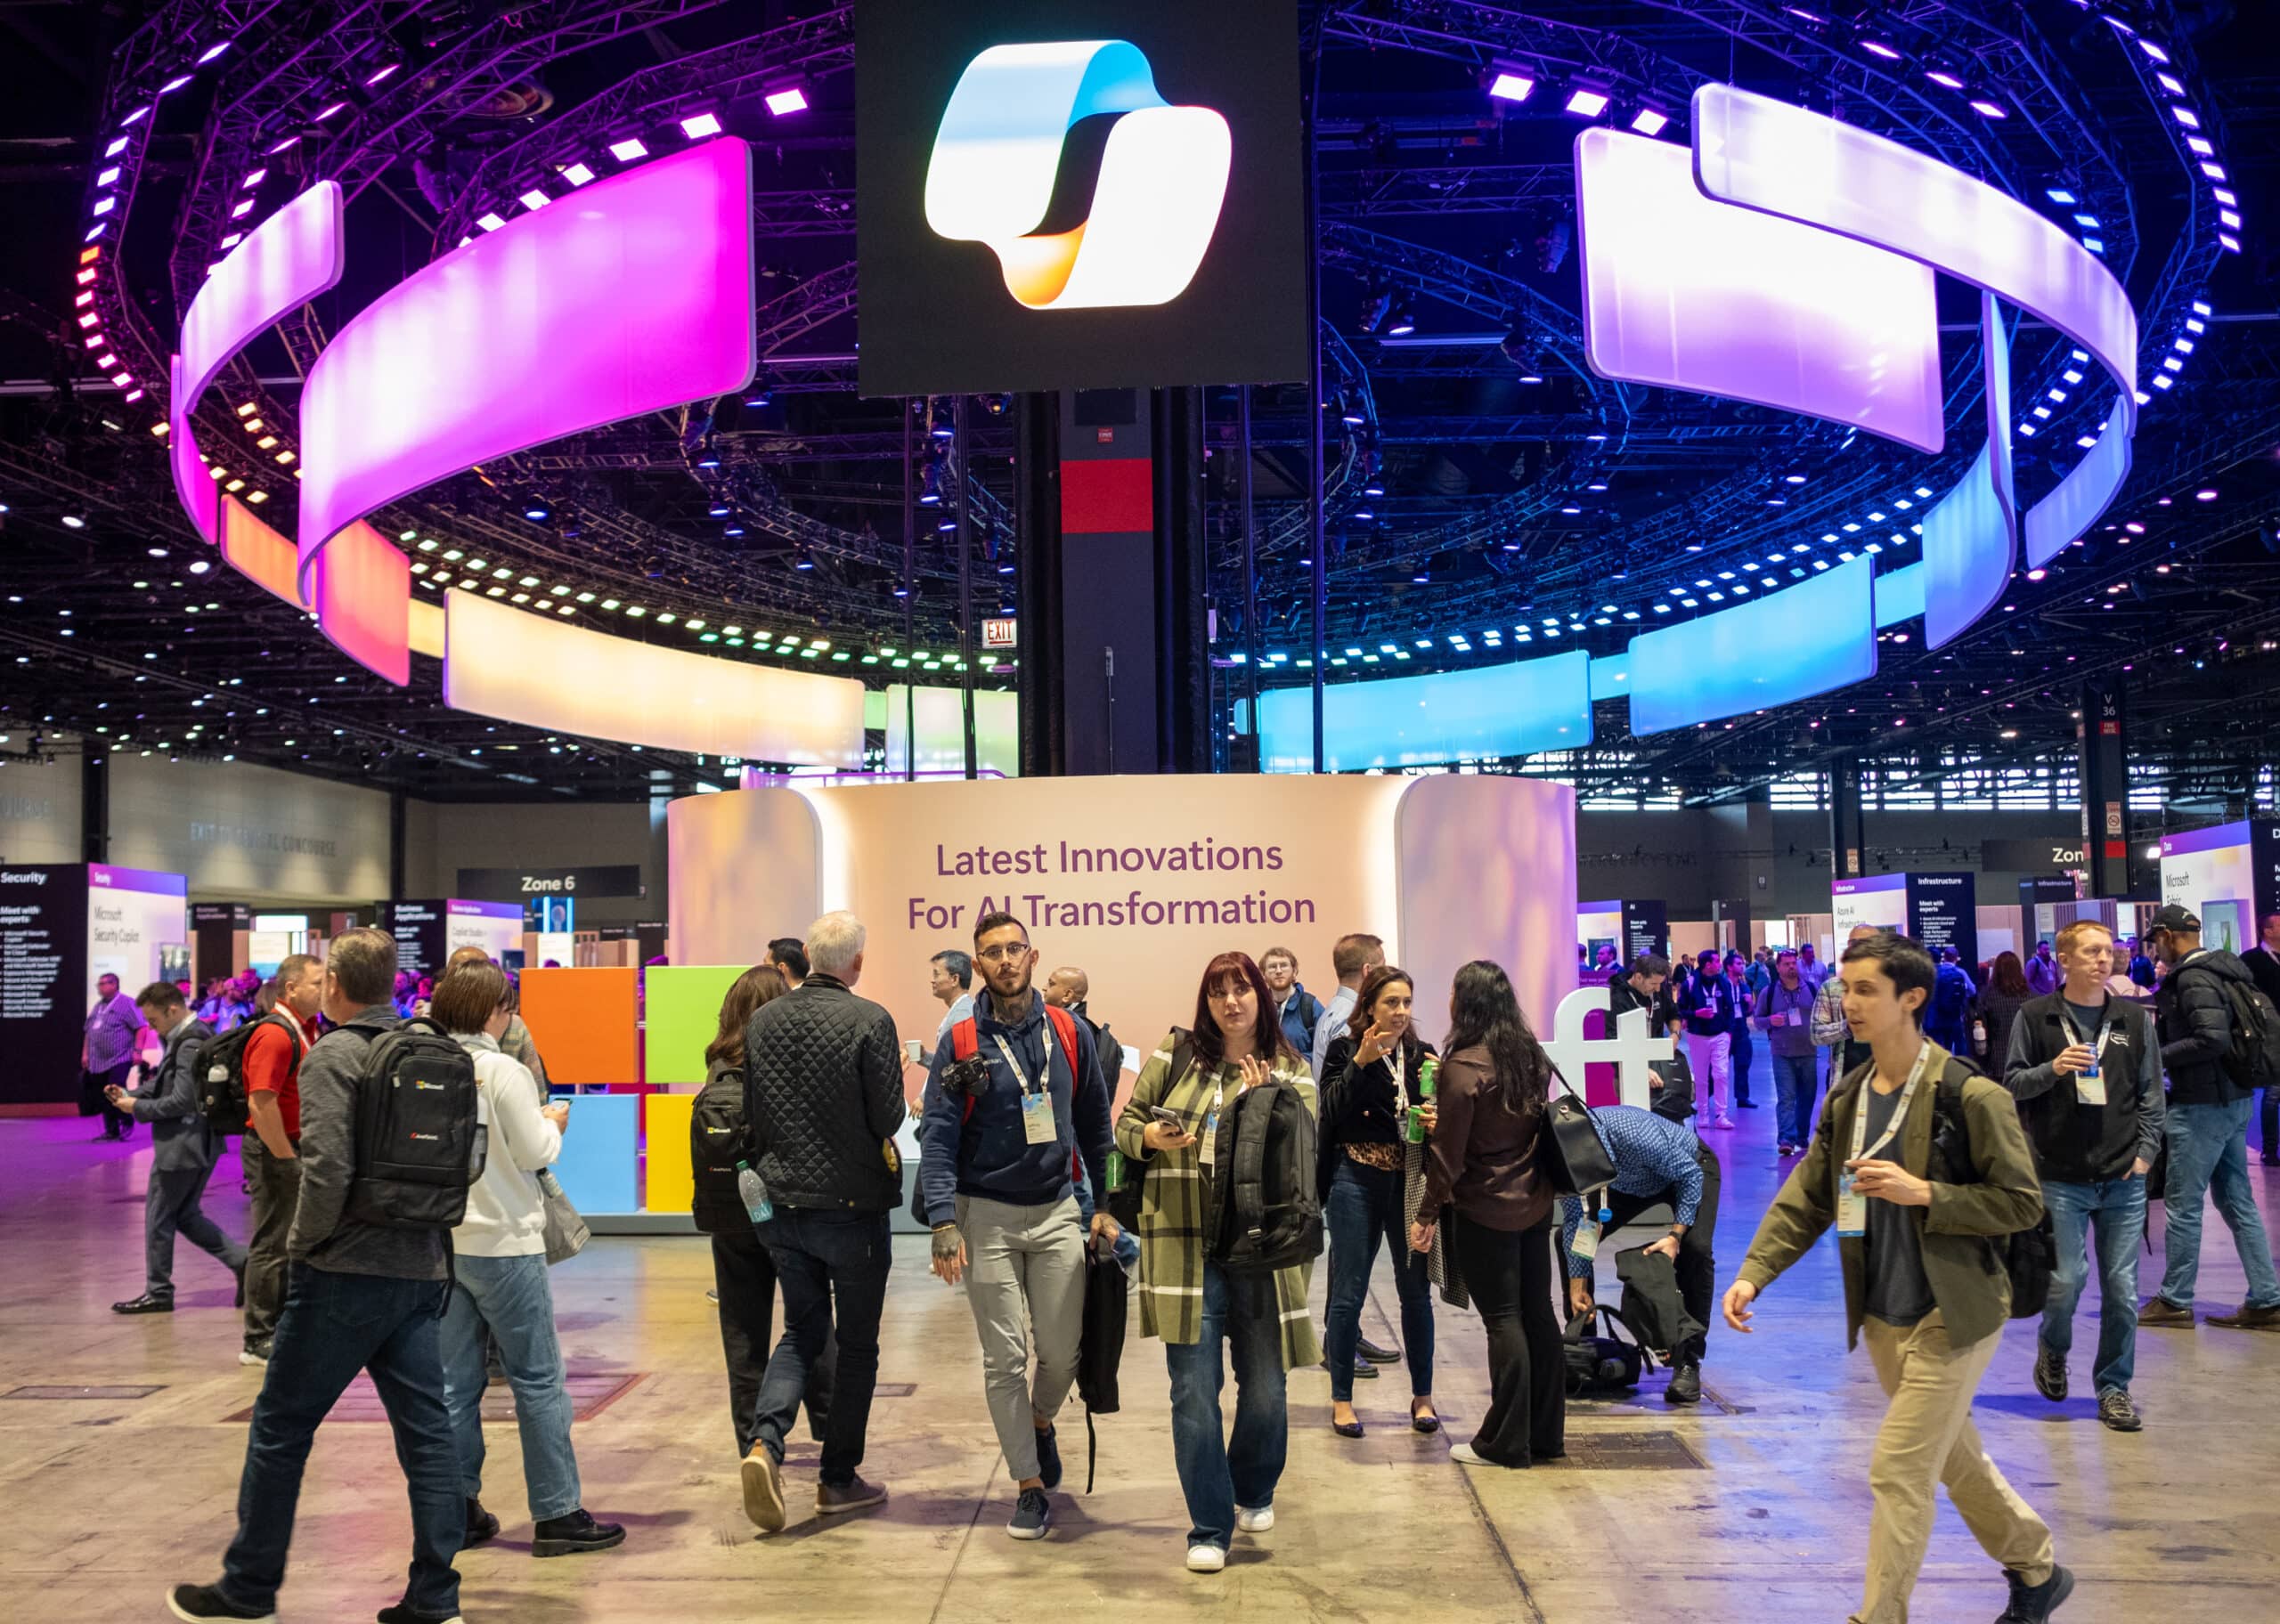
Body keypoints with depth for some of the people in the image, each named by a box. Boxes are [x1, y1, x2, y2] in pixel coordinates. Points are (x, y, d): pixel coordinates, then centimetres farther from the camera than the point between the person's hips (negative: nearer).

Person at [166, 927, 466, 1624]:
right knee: (425, 1430, 7)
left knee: (281, 1425, 8)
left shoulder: (334, 1055, -10)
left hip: (348, 1274, -6)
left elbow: (326, 1167, -20)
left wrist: (304, 1241, -6)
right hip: (420, 1271, 7)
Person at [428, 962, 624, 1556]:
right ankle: (557, 1514, 3)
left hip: (441, 1240, 6)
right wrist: (553, 1123, 10)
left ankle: (458, 1509, 16)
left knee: (455, 1381, 11)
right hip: (502, 1243, -6)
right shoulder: (504, 1071, -13)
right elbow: (535, 1153, -11)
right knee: (538, 1379, 1)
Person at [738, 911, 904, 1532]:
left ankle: (765, 1442, -4)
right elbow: (889, 1117, -14)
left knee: (802, 1332, 18)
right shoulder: (869, 1021, -15)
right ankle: (838, 1477, 18)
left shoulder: (761, 1021, 1)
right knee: (857, 1344, 11)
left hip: (782, 1206, 5)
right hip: (853, 1203, -4)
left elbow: (752, 1115, 6)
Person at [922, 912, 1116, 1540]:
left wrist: (1108, 1205, 4)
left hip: (1057, 1213, 2)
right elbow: (939, 1136, -7)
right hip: (986, 1217, -1)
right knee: (1004, 1359, 1)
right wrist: (944, 1223, -16)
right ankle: (1030, 1486, 14)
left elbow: (1095, 1127, 9)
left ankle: (1040, 1424, 36)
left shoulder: (1070, 1034, 3)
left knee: (1062, 1352, 3)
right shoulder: (960, 1043, -3)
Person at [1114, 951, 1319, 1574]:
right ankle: (1209, 1526, 10)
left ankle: (1253, 1492, 37)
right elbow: (1126, 1123, 10)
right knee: (1194, 1388, -2)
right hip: (1186, 1244, -1)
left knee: (1265, 1386, 10)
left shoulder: (1291, 1070, 7)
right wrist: (1150, 1136, -11)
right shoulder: (1176, 1053, 5)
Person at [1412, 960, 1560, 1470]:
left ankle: (1505, 1443, 7)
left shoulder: (1464, 1066, -17)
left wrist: (1427, 1215, -7)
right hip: (1535, 1204, 7)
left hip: (1483, 1212, -7)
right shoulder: (1532, 1055, 4)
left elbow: (1448, 1154, -15)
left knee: (1503, 1322, -1)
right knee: (1538, 1314, 11)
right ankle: (1546, 1434, 20)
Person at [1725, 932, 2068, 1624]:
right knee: (1953, 1458, 21)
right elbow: (1805, 1199, 5)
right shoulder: (1846, 1098, 4)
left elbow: (2021, 1202, -13)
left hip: (1950, 1316, -7)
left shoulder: (1970, 1095, -15)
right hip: (1883, 1318, 7)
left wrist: (1922, 1194, -25)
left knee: (1898, 1471, -8)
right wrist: (1754, 1274, -7)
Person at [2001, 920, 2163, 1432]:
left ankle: (2114, 1386, 19)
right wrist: (2052, 1069, -16)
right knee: (2065, 1280, -5)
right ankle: (2052, 1350, 26)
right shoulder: (2035, 1017, 0)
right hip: (2061, 1177, -2)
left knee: (2122, 1288, 3)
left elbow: (2151, 1093, 12)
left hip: (2123, 1180, 2)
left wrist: (2145, 1151, 3)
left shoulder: (2134, 1018, 8)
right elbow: (2011, 1084, 1)